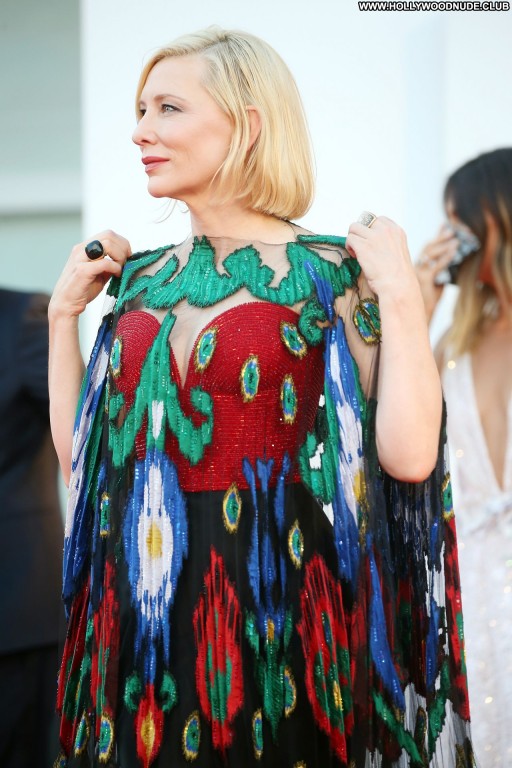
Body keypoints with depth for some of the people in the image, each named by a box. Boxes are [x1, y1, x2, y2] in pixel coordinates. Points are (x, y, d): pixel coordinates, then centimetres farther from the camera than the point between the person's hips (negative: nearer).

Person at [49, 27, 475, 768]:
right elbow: (78, 453, 11)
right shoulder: (141, 279, 9)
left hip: (273, 612, -4)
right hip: (139, 613, 5)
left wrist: (399, 291, -17)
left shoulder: (332, 273, -7)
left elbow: (409, 455, -16)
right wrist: (64, 311, 9)